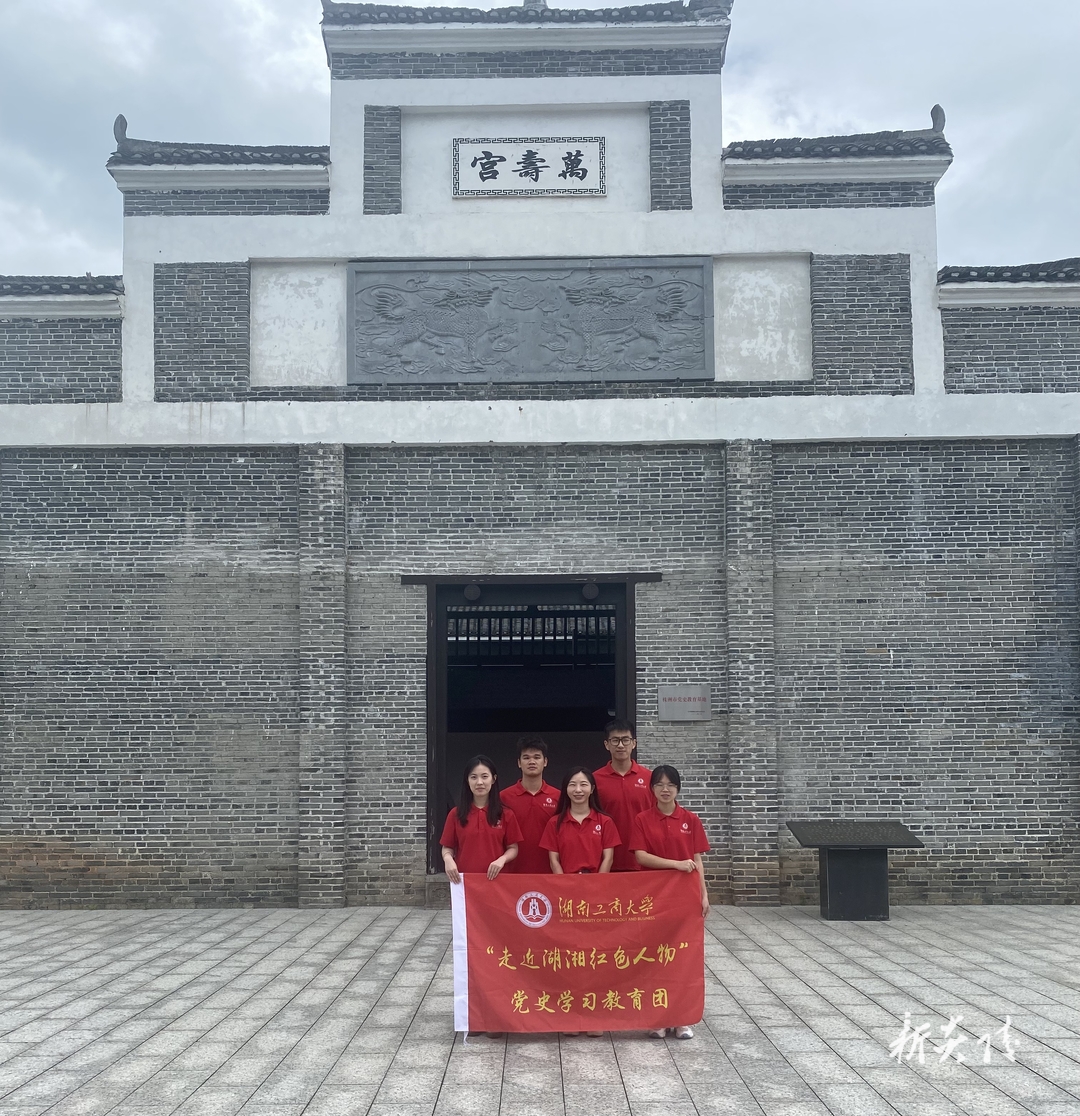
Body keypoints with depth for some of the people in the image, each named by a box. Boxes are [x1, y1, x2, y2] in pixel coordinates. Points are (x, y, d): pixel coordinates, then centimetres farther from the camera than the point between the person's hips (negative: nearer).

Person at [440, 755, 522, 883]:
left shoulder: (506, 814, 3)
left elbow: (513, 848, 5)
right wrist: (448, 859, -14)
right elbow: (447, 847, 7)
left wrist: (502, 860, -15)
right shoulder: (456, 814, 4)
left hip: (495, 878, 0)